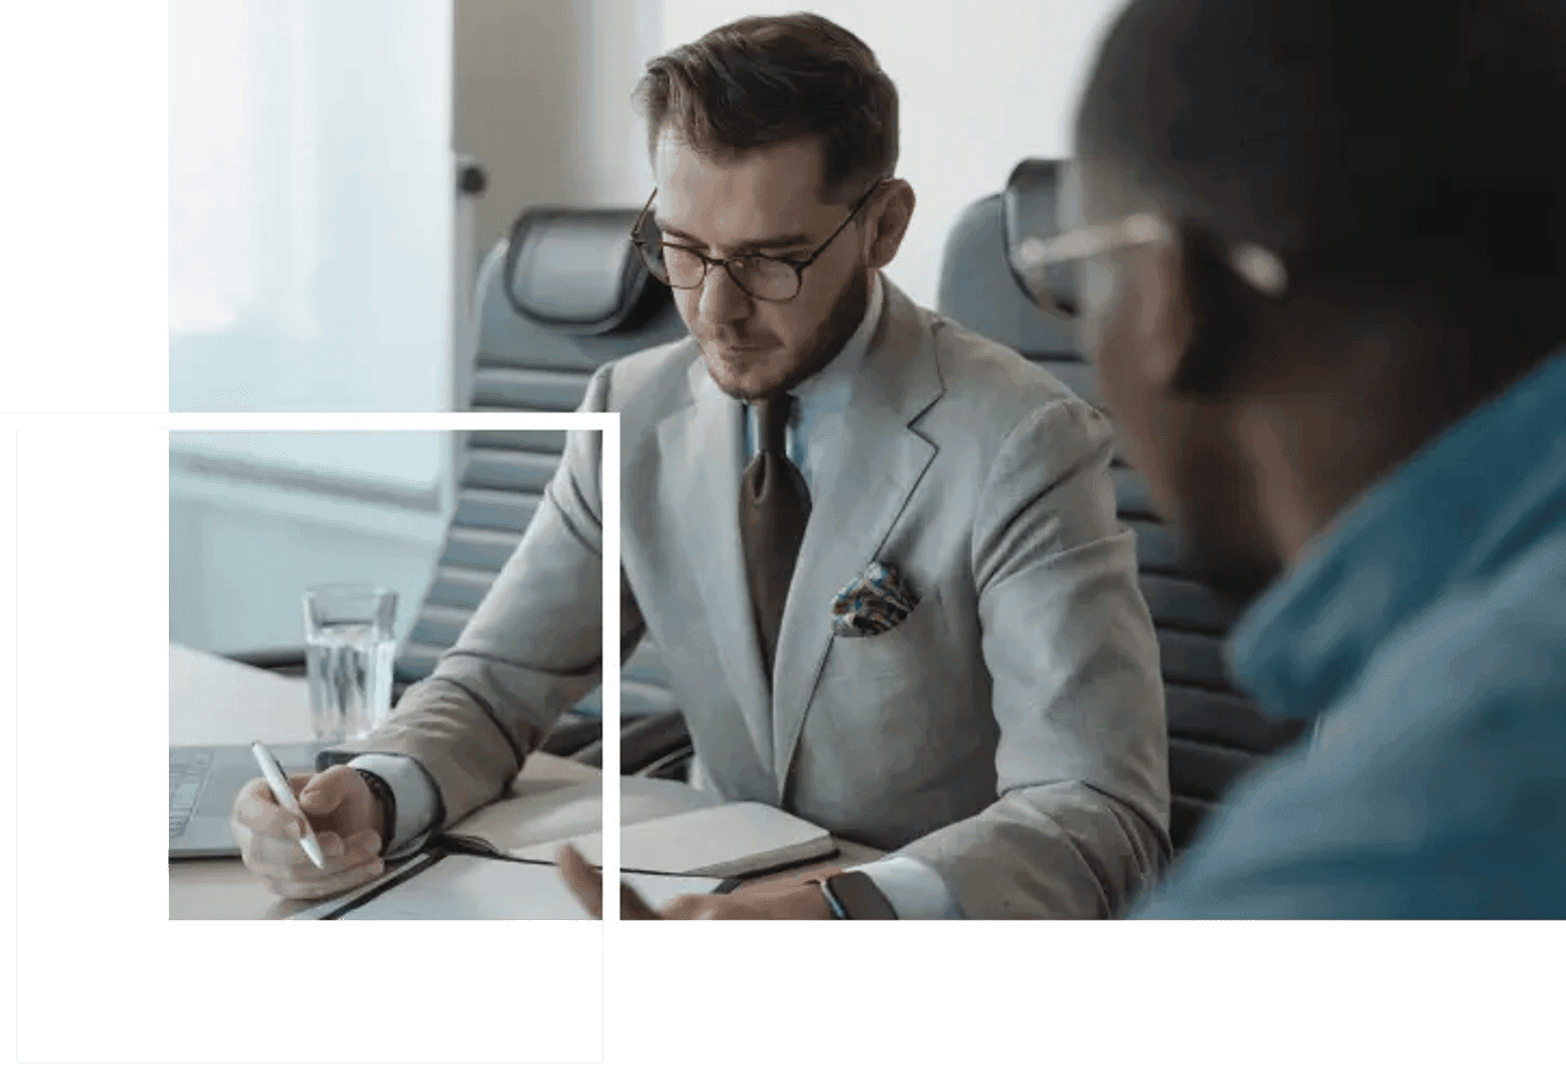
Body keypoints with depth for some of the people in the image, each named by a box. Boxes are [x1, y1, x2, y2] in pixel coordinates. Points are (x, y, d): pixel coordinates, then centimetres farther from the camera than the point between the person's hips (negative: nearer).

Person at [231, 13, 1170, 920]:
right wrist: (372, 797, -17)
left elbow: (1099, 819, -22)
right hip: (720, 893, 4)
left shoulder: (1020, 451, -17)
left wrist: (846, 909, -40)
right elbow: (501, 680, 5)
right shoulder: (634, 413, 0)